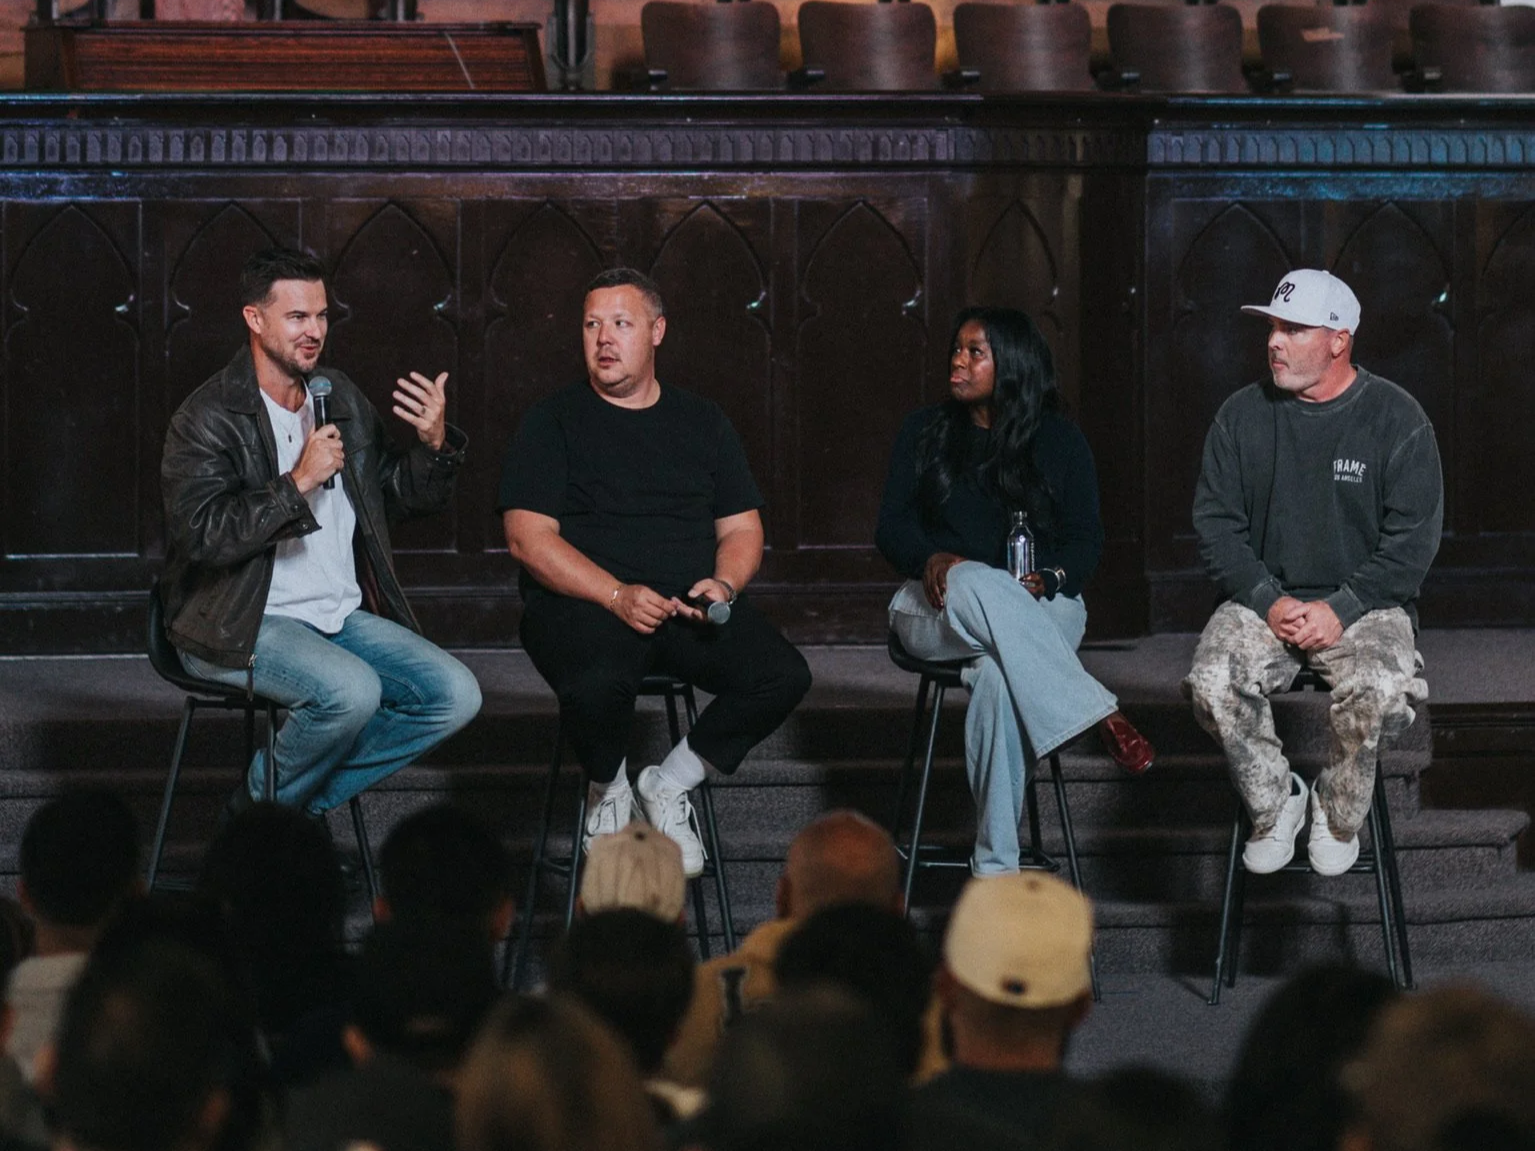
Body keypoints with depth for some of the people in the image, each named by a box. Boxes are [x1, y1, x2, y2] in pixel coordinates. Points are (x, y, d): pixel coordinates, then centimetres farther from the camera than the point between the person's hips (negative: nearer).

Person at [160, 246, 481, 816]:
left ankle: (301, 801, -2)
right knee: (352, 691, -33)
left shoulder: (340, 398, 13)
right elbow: (204, 534, -20)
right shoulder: (207, 418, -8)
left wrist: (434, 443, -3)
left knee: (456, 694, -12)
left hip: (341, 615, 7)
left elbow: (405, 496, 18)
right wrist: (299, 483, -22)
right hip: (241, 627, -7)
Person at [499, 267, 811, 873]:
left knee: (782, 674, -23)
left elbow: (742, 528, 18)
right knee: (596, 683, -38)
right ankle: (608, 790, -1)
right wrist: (618, 596, -17)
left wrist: (723, 584, -6)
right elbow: (528, 537, -5)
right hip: (583, 601, -4)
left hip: (691, 605, 4)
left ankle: (669, 784, 1)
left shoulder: (702, 422, 19)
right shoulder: (553, 421, 6)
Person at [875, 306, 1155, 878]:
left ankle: (995, 867, -42)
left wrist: (1046, 580, -16)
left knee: (998, 673, -39)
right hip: (938, 609, 1)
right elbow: (891, 527, 9)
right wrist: (931, 558, -15)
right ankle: (1103, 718, -43)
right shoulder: (925, 432, 15)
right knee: (976, 584, -40)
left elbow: (1086, 540, 7)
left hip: (1042, 609, -1)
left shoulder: (1059, 442, 12)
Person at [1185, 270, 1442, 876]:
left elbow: (1413, 538, -4)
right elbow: (1216, 521, 5)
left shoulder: (1396, 418, -1)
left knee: (1376, 689, -33)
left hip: (1363, 604, -2)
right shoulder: (1242, 416, 6)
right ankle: (1275, 803, -3)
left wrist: (1340, 609, -15)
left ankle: (1339, 817, -5)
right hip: (1262, 602, 2)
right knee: (1213, 682, -28)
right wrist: (1268, 602, -11)